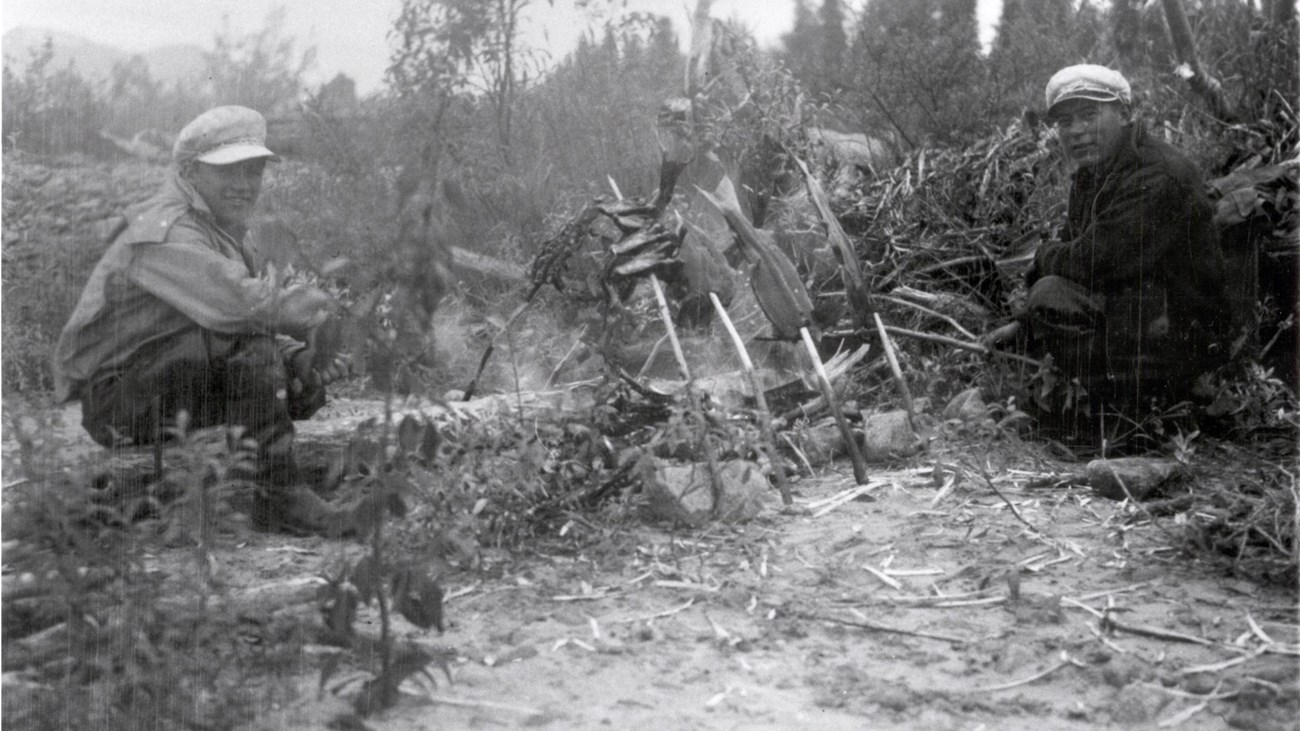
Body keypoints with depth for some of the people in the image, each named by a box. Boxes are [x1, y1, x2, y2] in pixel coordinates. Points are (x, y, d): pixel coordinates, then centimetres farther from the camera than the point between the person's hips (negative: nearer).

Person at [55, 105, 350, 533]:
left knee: (306, 379, 1)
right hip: (113, 398, -9)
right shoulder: (163, 230, -18)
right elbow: (233, 300, -36)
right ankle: (277, 489, -22)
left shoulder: (229, 237, 13)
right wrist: (304, 308, -19)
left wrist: (302, 358, -14)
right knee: (245, 336, -29)